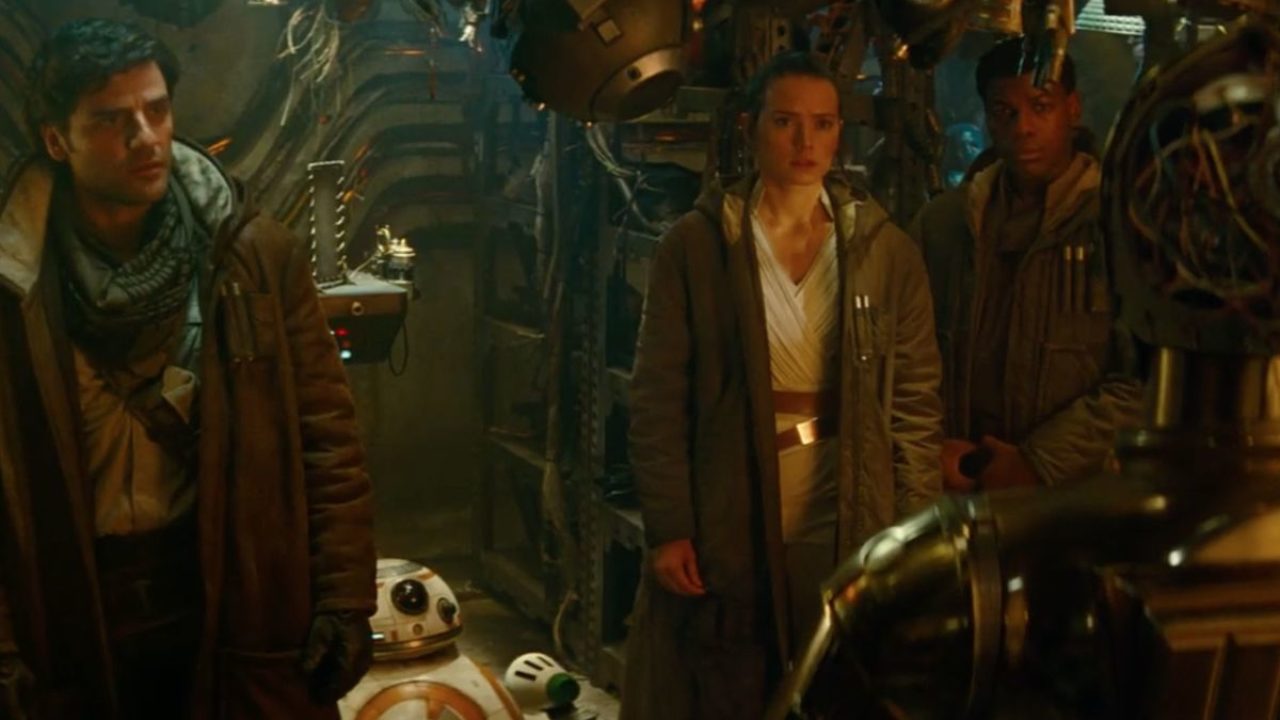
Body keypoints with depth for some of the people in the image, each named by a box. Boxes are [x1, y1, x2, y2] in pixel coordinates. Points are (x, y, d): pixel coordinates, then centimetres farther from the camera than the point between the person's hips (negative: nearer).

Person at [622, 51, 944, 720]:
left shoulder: (886, 251, 2)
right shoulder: (694, 245, -2)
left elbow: (916, 403, 2)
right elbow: (658, 398, -4)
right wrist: (668, 528, -10)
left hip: (849, 537, 1)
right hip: (724, 533, -1)